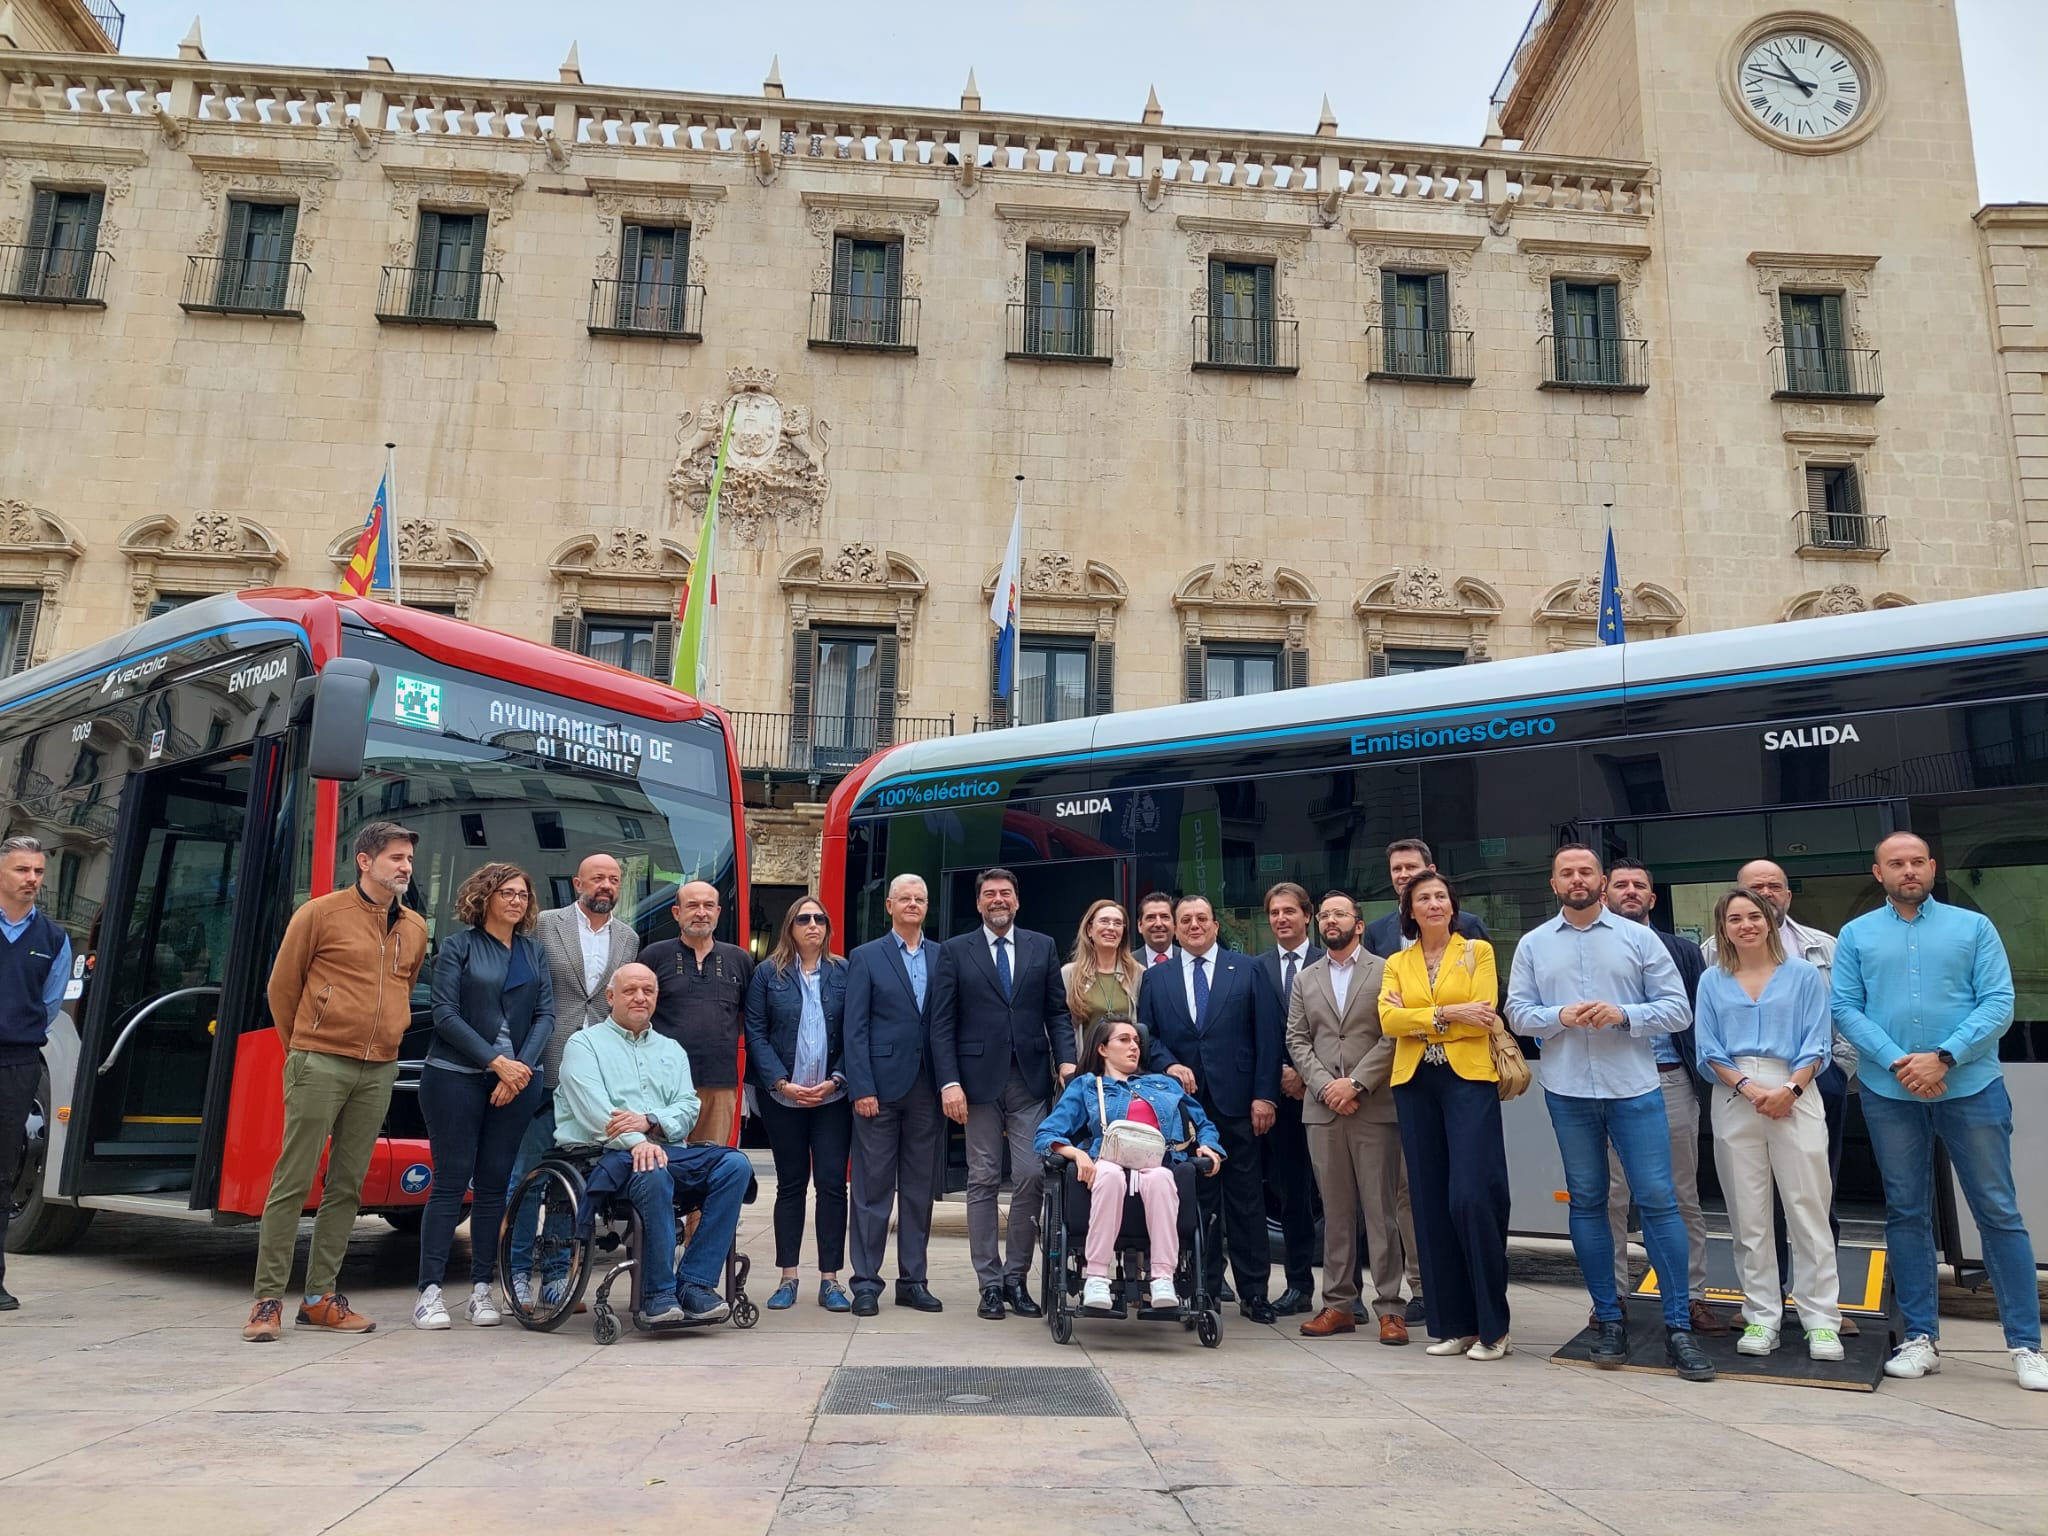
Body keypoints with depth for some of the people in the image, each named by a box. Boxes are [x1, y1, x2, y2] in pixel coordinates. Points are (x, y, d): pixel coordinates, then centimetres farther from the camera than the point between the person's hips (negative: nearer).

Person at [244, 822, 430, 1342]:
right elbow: (282, 986, 3)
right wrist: (303, 1050, 9)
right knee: (293, 1182, -1)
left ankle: (320, 1295, 17)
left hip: (379, 1072, 5)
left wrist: (384, 1041, 15)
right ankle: (268, 1299, 6)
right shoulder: (321, 913, -3)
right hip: (321, 1065, -5)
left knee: (347, 1187, 9)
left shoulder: (415, 928, 11)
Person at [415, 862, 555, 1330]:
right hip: (456, 1076, -3)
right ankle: (430, 1291, 3)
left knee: (495, 1182, 5)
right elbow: (446, 1014, -7)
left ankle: (481, 1288, 11)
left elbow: (546, 1014, 7)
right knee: (451, 1181, -3)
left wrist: (522, 1066, -8)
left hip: (519, 1078, 4)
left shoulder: (534, 952, 13)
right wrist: (496, 1062, -13)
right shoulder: (458, 946, 1)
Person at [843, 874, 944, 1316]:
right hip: (881, 1086, -3)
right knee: (873, 1188, 2)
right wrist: (862, 1088, -10)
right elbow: (855, 1029, -3)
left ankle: (913, 1280, 18)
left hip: (928, 1089, 3)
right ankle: (866, 1283, 10)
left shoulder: (943, 958, 10)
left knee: (920, 1189, 9)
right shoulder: (865, 958, 3)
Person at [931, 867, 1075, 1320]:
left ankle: (1016, 1278, 12)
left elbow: (1057, 1011, 9)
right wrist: (950, 1082, -10)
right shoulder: (955, 951, 5)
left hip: (1031, 1079, 1)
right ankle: (991, 1283, 12)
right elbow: (942, 1023, 0)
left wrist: (1065, 1060, -7)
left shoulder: (1042, 947, 10)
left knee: (1031, 1177, -2)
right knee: (983, 1182, 4)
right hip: (979, 1079, -1)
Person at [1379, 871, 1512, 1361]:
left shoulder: (1477, 951, 6)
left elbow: (1483, 1016, -7)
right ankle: (1451, 1324, 14)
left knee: (1471, 1199, -12)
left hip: (1469, 1080, -3)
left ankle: (1493, 1326, 2)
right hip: (1415, 1085, 4)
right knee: (1430, 1203, 4)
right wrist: (1447, 1014, -13)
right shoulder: (1396, 963, 13)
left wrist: (1416, 1018, -6)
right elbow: (1388, 1021, -2)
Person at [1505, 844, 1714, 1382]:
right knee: (1587, 1202, 8)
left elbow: (1677, 1009, 0)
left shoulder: (1638, 938, 3)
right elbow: (1517, 1013, 4)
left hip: (1634, 1090, -2)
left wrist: (1624, 1014, -16)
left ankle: (1678, 1326, 5)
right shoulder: (1533, 945, 7)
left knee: (1658, 1200, -4)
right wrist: (1560, 1017, -14)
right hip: (1568, 1093, 2)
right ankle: (1609, 1318, 19)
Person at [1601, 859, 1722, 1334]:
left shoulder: (1682, 951, 9)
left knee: (1683, 1197, 8)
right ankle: (1612, 1296, 15)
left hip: (1671, 1082, 1)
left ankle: (1692, 1296, 16)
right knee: (1610, 1198, 5)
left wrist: (1701, 1069, -5)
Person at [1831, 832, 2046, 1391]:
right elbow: (1845, 1009, 0)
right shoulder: (1856, 936, 7)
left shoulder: (1973, 927, 4)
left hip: (1972, 1088, -1)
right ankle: (1920, 1338, 15)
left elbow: (1998, 1004, -4)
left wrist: (1943, 1057, -15)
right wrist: (1895, 1062, -14)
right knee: (1906, 1214, 7)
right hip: (1889, 1094, 1)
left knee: (1999, 1212, 1)